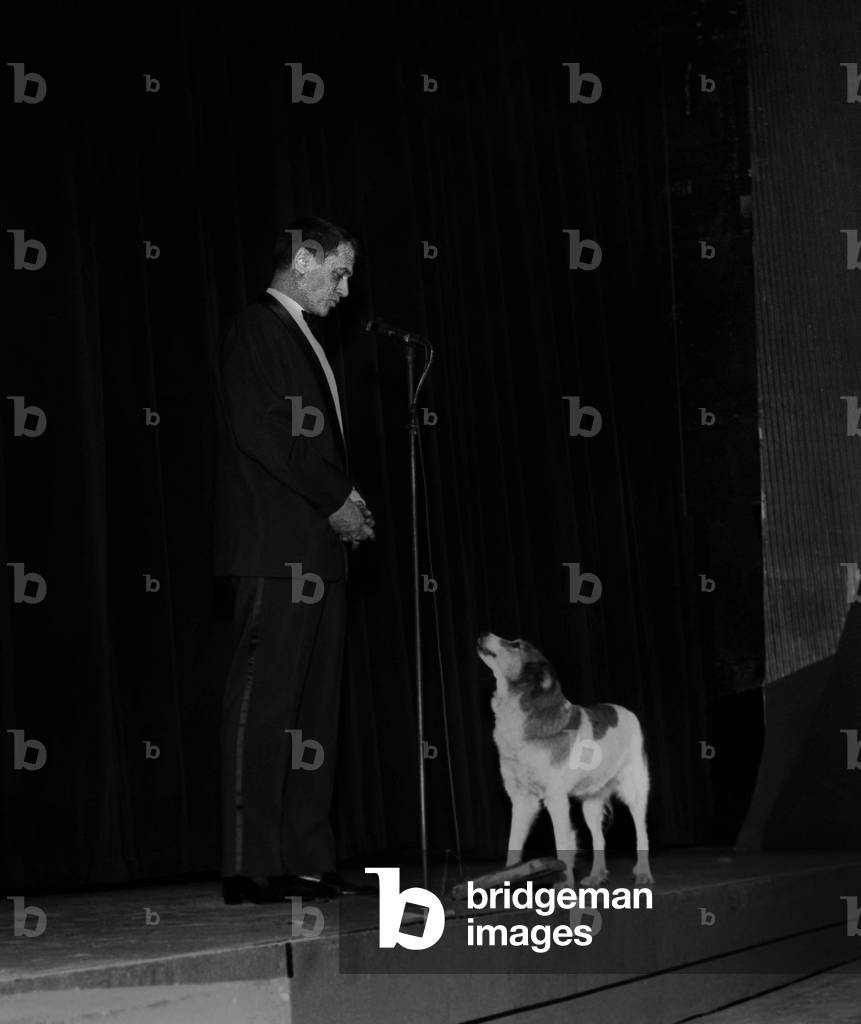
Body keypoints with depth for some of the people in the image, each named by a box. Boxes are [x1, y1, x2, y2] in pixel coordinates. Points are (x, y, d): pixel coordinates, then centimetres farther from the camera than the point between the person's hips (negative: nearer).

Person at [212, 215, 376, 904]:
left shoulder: (302, 341, 25)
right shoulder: (257, 330, -4)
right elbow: (260, 433, -15)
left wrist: (345, 502, 7)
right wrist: (337, 500, -11)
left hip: (318, 549, 10)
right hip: (277, 548, -10)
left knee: (314, 710, 7)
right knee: (263, 701, -10)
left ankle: (307, 862, 8)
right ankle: (251, 868, -9)